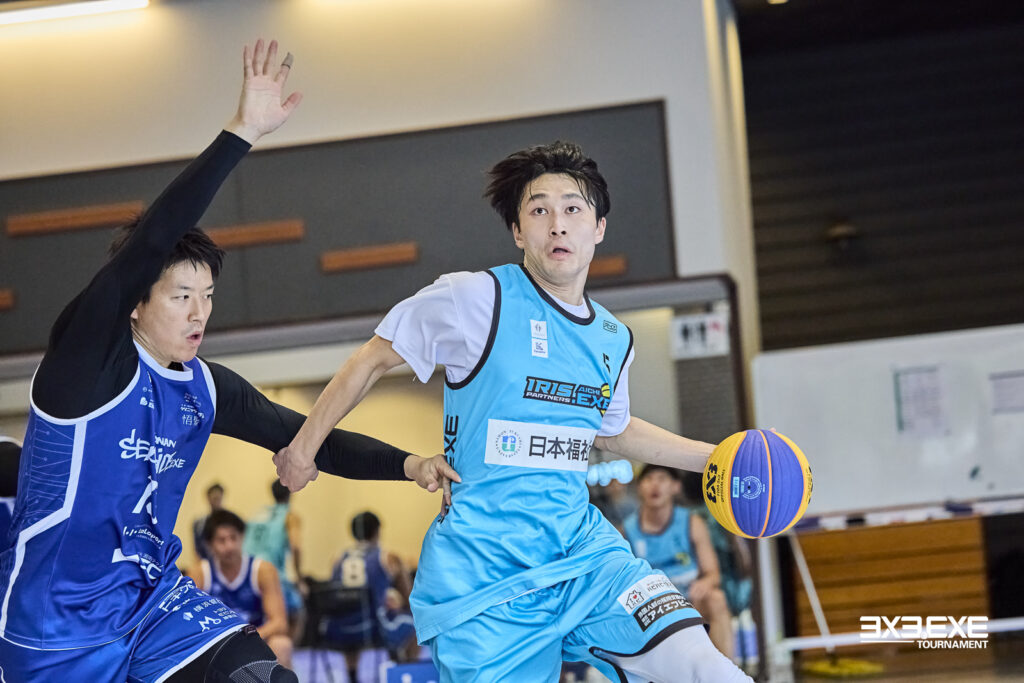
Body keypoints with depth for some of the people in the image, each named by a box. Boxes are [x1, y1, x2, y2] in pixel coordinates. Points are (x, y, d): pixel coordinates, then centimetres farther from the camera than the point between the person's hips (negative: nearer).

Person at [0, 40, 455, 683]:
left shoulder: (207, 389, 5)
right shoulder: (91, 362, -16)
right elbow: (146, 245, -28)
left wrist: (406, 464, -6)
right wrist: (242, 132, -34)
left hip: (153, 599, 6)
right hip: (60, 626, -6)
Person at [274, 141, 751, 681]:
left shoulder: (613, 339, 10)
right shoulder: (476, 299, -9)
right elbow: (374, 359, 2)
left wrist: (713, 457, 24)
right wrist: (303, 446, 6)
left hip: (580, 544, 4)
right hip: (484, 570, -4)